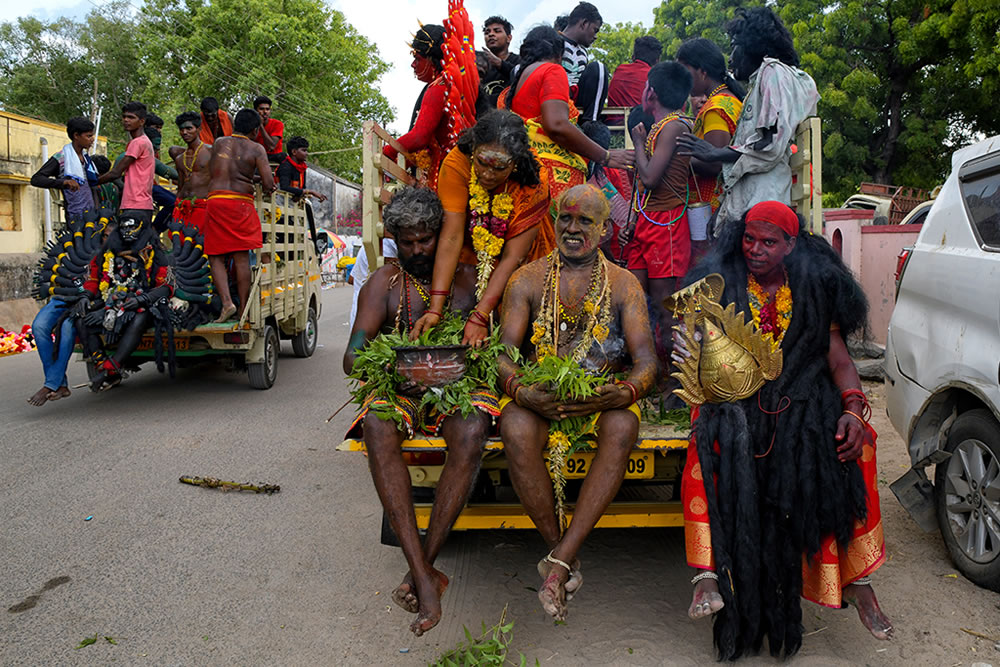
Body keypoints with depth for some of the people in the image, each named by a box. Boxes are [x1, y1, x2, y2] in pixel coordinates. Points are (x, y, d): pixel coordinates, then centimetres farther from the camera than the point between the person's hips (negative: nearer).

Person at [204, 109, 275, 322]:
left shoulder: (218, 143, 11)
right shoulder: (256, 149, 1)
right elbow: (268, 184, -8)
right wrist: (266, 188, 16)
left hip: (216, 201, 1)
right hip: (242, 203, -1)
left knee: (216, 256, 5)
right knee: (242, 258, 3)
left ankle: (227, 302, -12)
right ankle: (243, 311, 5)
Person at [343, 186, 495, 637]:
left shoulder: (469, 278, 11)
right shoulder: (384, 282, 11)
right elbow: (353, 356, 1)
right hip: (402, 391, 1)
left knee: (471, 431, -36)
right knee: (377, 424, -35)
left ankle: (421, 567, -25)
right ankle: (424, 575, -37)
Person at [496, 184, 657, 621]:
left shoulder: (623, 284, 8)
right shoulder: (528, 280, 7)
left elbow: (646, 359, -2)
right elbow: (503, 352, -2)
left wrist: (624, 393, -27)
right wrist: (521, 391, -26)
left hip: (604, 396, 0)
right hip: (538, 396, 0)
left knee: (622, 428, -34)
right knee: (515, 429, -34)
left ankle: (558, 562, -30)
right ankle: (563, 555, -17)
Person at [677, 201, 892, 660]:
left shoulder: (816, 287, 10)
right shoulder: (719, 283, 8)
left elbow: (838, 357, 5)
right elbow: (705, 354, 5)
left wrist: (853, 407, -14)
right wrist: (693, 357, -21)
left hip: (802, 398, 1)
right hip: (733, 397, -1)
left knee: (852, 445, -27)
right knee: (717, 441, -34)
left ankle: (856, 579, -15)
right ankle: (709, 571, -34)